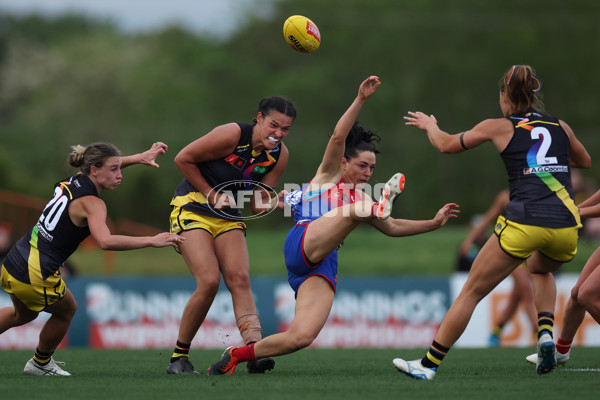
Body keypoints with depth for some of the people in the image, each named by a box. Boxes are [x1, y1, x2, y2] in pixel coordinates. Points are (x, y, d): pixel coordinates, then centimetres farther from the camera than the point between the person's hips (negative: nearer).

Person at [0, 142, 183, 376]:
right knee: (66, 311, 24)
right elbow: (105, 241, -34)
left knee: (24, 314, 35)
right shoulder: (91, 203, -16)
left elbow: (106, 165, 32)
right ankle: (41, 364, 42)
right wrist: (151, 241, -31)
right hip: (36, 277, -8)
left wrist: (141, 157, 28)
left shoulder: (70, 182, 9)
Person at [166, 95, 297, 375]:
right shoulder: (232, 135, -21)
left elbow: (258, 204, 1)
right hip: (192, 208, -6)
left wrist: (276, 202, -21)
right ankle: (179, 356, -4)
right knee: (209, 282, -18)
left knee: (239, 279, -14)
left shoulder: (279, 155, -3)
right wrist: (211, 194, -11)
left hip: (229, 216, 6)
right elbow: (183, 159, -10)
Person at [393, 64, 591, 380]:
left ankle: (429, 364, 6)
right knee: (541, 270, 36)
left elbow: (446, 144, 21)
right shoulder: (560, 126, 16)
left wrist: (429, 125, 40)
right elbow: (585, 161, 35)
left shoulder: (499, 127, 8)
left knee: (470, 292, 6)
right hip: (566, 225, 4)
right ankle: (545, 333, 13)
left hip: (524, 222, -4)